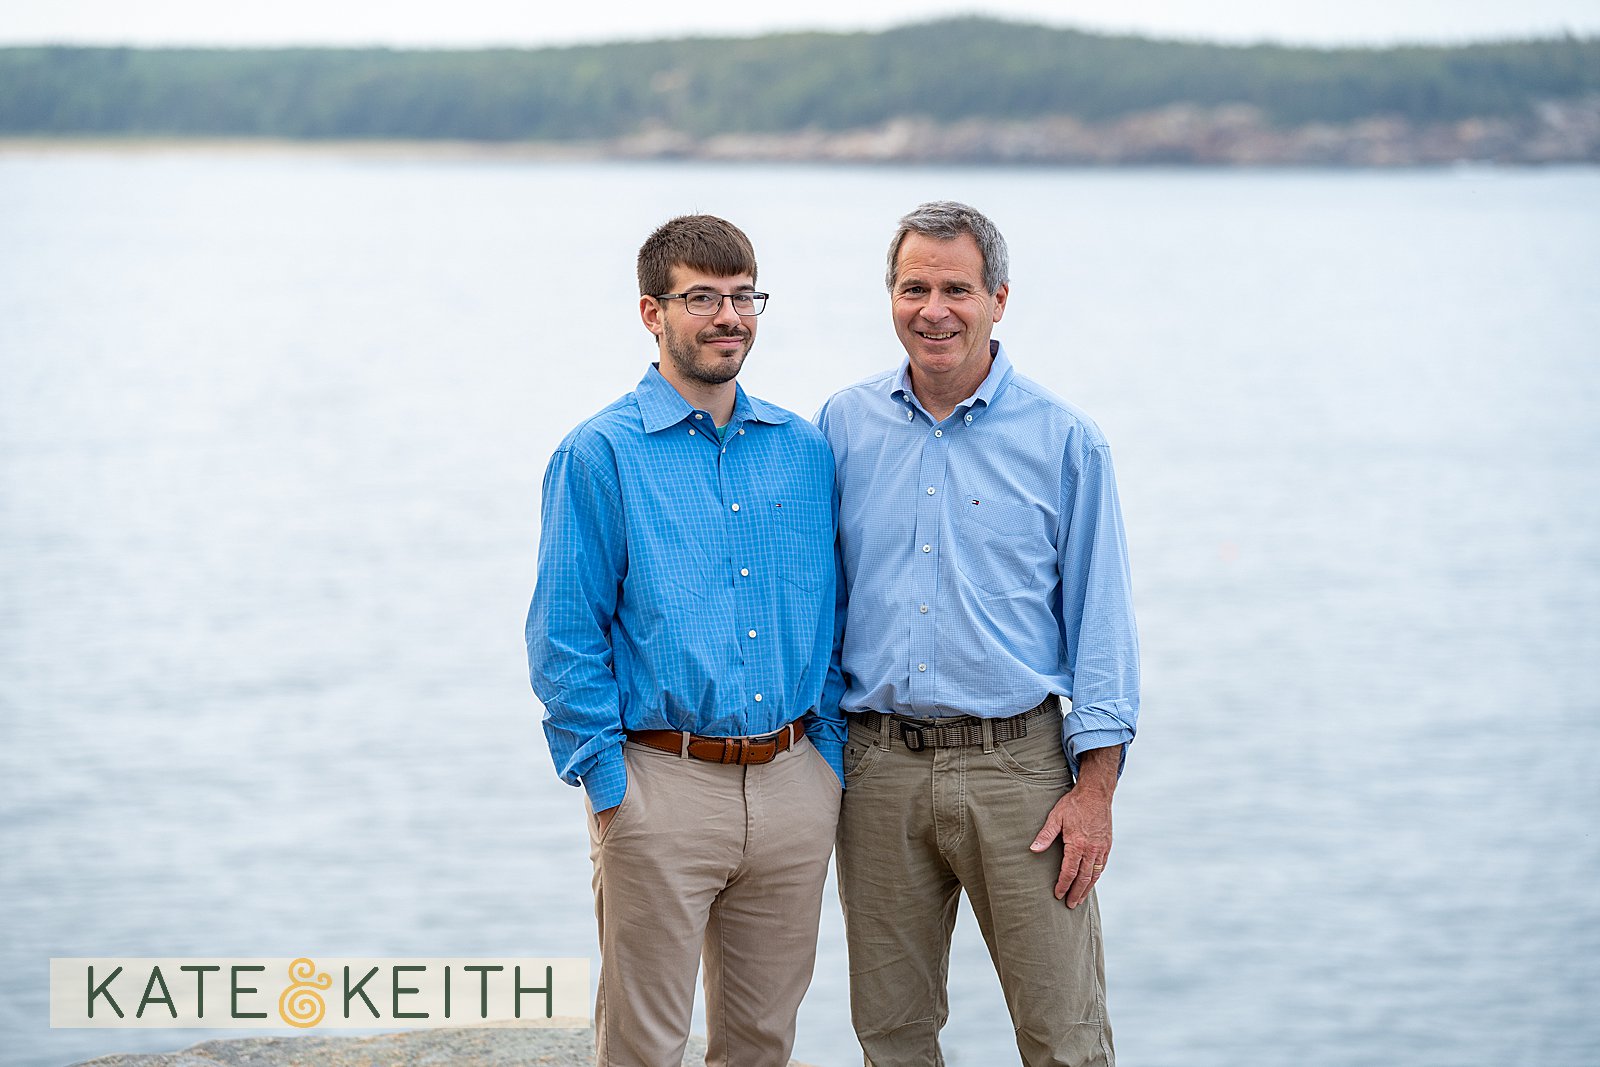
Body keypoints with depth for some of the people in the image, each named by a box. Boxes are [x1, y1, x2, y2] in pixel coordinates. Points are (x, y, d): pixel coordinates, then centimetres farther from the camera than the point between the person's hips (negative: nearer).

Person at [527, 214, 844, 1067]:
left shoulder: (803, 450, 10)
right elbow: (564, 638, -5)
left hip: (795, 788, 4)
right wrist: (607, 785, -9)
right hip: (665, 789, -4)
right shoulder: (601, 455, -4)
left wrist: (829, 751, 8)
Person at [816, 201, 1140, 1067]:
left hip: (1018, 765, -2)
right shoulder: (844, 426, 7)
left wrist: (1095, 788, -7)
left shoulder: (1064, 441, 1)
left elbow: (1099, 621, 0)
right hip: (878, 766, 2)